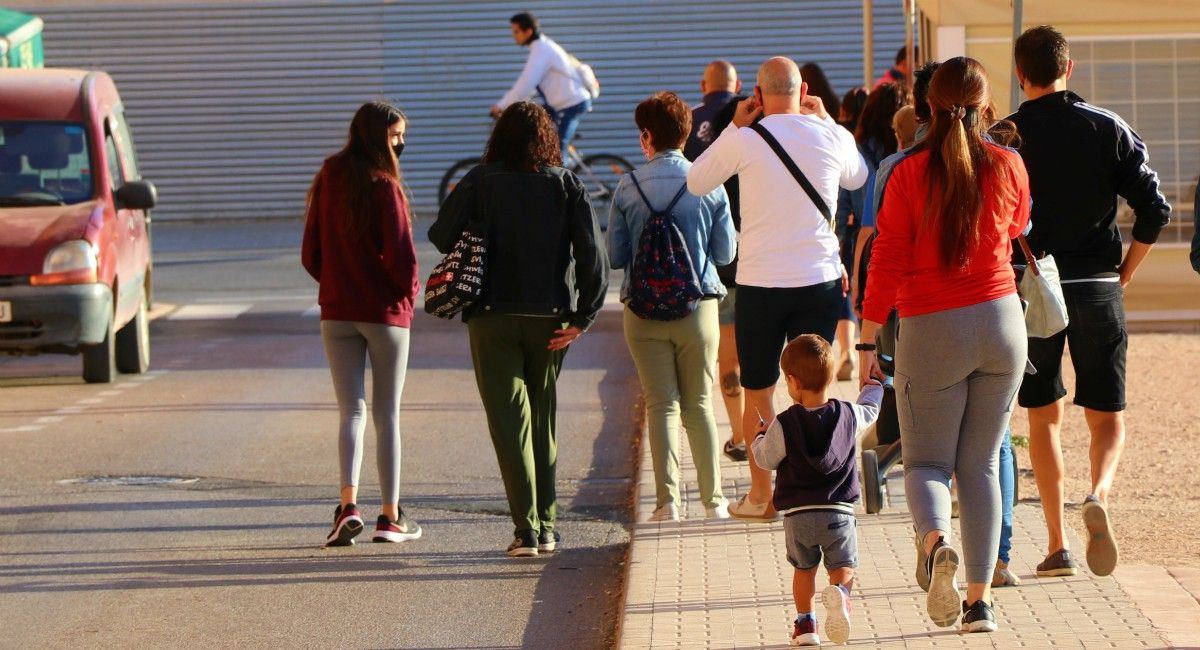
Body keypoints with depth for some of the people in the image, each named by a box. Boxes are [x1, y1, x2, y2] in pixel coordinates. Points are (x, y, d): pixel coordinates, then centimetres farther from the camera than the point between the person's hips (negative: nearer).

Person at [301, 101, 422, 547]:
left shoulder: (327, 182, 2)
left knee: (351, 410, 6)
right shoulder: (384, 187, -16)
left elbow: (310, 254, 6)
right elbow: (401, 254, -18)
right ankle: (390, 516, 10)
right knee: (387, 414, 6)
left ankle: (349, 504, -13)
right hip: (386, 311, -4)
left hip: (337, 312, 4)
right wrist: (409, 290, 1)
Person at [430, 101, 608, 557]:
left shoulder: (480, 182, -5)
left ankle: (526, 528, -10)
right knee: (543, 421, 16)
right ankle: (547, 527, 17)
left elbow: (442, 236, -3)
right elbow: (593, 254, -6)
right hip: (549, 318, 2)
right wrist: (584, 316, -3)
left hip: (493, 317, -2)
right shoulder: (567, 184, 0)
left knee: (510, 421, -1)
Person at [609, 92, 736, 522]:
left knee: (661, 405, 4)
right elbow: (726, 253, 1)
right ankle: (713, 500, 12)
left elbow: (615, 256, -2)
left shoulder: (628, 187, -5)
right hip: (698, 305, 1)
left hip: (644, 310, -1)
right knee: (699, 405, 11)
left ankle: (668, 501, -3)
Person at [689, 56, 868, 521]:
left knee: (757, 391, 10)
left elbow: (696, 183, 9)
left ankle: (762, 495, 14)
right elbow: (857, 178, 23)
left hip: (760, 281, -2)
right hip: (820, 279, 2)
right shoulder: (831, 137, 0)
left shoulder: (743, 140, -8)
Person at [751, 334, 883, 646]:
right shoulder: (848, 416, -1)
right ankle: (839, 593, -22)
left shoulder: (784, 425, -10)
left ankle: (805, 623, 17)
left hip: (797, 514, -1)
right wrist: (874, 386, 45)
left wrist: (760, 438, 24)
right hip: (839, 511, 1)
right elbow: (870, 409, 22)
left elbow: (765, 459, 2)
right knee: (843, 568, 9)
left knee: (804, 568, 19)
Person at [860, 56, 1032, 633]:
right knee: (980, 465, 11)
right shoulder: (1008, 166, -2)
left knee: (926, 461, 8)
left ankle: (936, 541, -24)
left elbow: (886, 263, -7)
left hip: (932, 329, -2)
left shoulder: (910, 174, -9)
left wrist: (867, 342, 0)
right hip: (1001, 323, 2)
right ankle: (980, 600, 6)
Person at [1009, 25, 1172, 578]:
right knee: (1107, 415, 9)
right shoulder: (1109, 128, 1)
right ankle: (1099, 495, -22)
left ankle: (1057, 545, 8)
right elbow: (1154, 209, -4)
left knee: (1044, 416, 12)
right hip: (1097, 289, 0)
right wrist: (1124, 273, 8)